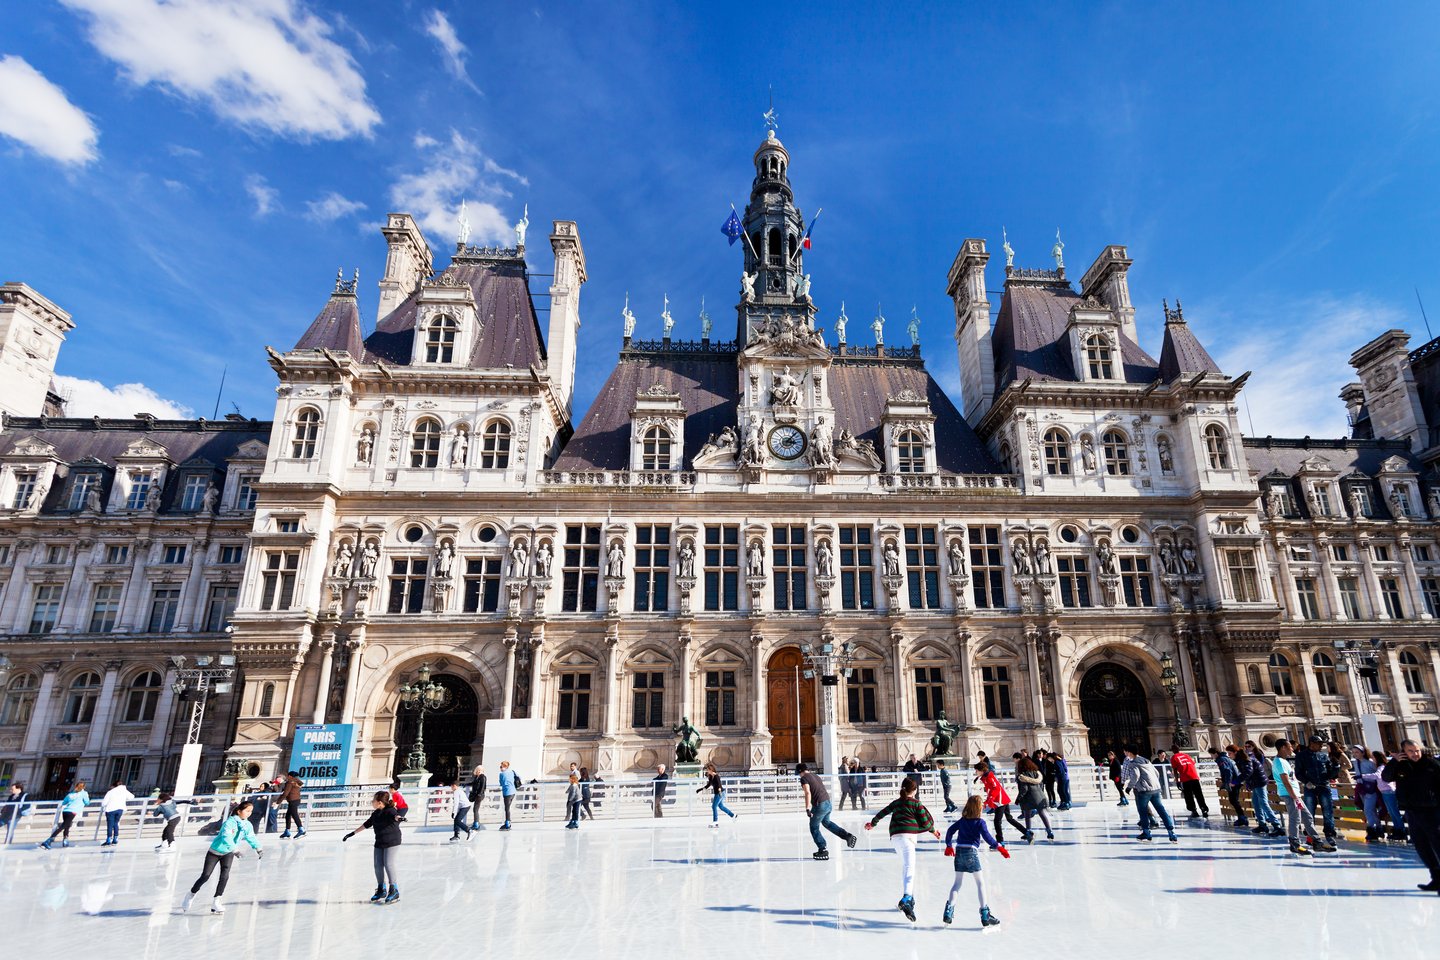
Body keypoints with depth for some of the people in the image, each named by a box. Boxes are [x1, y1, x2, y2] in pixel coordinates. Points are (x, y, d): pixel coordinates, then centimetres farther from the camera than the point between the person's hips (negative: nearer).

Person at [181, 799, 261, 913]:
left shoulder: (247, 825, -9)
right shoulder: (230, 822, -29)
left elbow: (251, 838, -2)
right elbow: (226, 837, -42)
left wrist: (258, 848, -18)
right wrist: (235, 849, -53)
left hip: (228, 853, 4)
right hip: (215, 851, -4)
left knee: (225, 876, -14)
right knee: (205, 876, 4)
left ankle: (216, 903, -6)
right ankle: (191, 895, 32)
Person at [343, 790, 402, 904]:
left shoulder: (390, 811, -17)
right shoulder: (376, 814, 7)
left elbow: (395, 816, -39)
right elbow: (366, 824, 22)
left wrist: (397, 818, -64)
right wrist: (353, 833, 28)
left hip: (392, 842, -8)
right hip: (379, 843, 8)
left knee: (388, 864, -11)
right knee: (378, 865, 7)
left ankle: (394, 891, -2)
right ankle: (381, 890, 23)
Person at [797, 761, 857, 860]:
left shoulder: (804, 778, -6)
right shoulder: (815, 776, 19)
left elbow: (808, 793, -19)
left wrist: (807, 808, -21)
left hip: (820, 805, -9)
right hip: (828, 802, 9)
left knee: (814, 828, 9)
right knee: (826, 822, 31)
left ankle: (822, 850, 10)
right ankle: (847, 835, 27)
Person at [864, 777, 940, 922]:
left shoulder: (896, 802, 20)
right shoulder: (916, 803, 5)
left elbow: (882, 813, 29)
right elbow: (926, 822, 2)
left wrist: (872, 823, 46)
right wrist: (932, 830, 24)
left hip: (895, 836, 6)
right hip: (908, 835, -6)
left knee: (905, 866, 22)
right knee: (910, 868, -18)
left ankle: (909, 899, 29)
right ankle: (906, 899, -38)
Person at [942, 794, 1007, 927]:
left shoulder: (962, 820, 13)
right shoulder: (979, 822, -3)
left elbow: (950, 830, 17)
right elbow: (987, 837, -14)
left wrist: (949, 845, 28)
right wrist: (999, 847, -9)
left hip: (959, 851, 6)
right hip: (971, 851, -5)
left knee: (957, 882, 12)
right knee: (980, 883, 4)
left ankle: (949, 911, 7)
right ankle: (985, 914, 2)